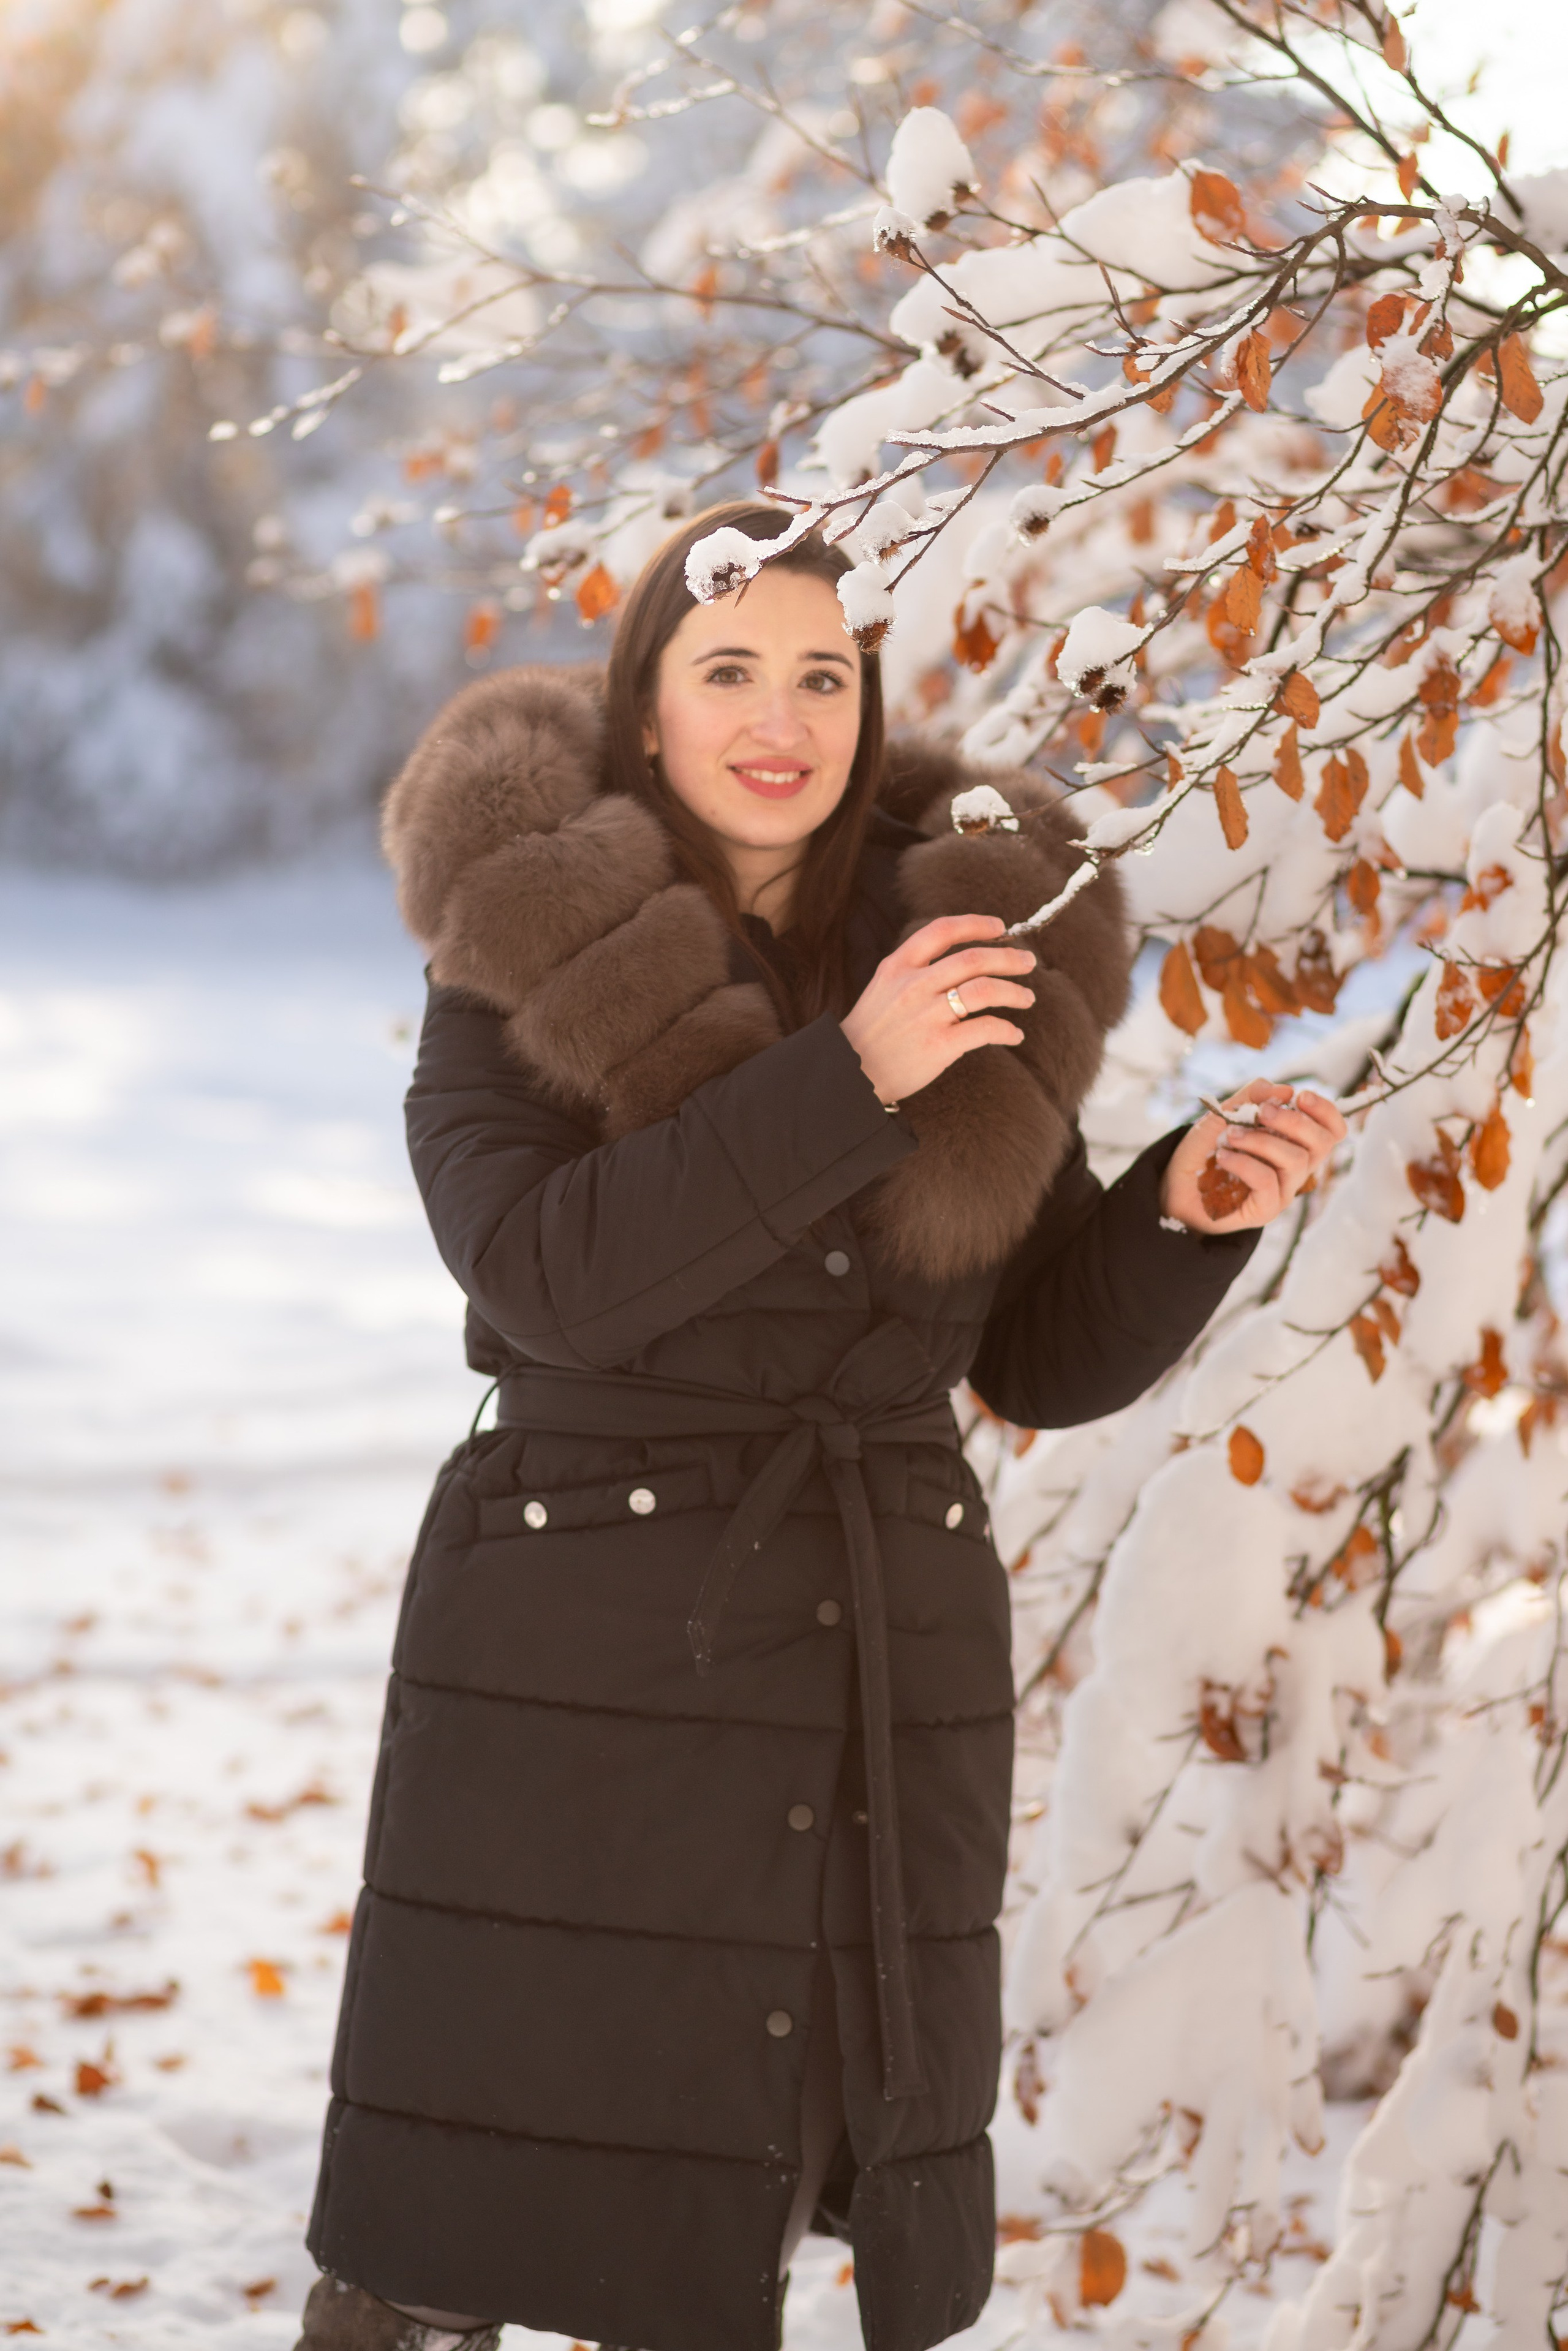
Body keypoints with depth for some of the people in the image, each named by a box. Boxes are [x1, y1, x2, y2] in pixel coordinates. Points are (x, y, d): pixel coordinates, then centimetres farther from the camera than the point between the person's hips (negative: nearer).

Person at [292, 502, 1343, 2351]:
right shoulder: (528, 967, -2)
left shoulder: (970, 952, 7)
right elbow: (547, 1272, -19)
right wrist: (849, 1077, -23)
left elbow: (1048, 1361, 10)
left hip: (875, 1692, 3)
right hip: (581, 1683, -3)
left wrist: (1191, 1206, -9)